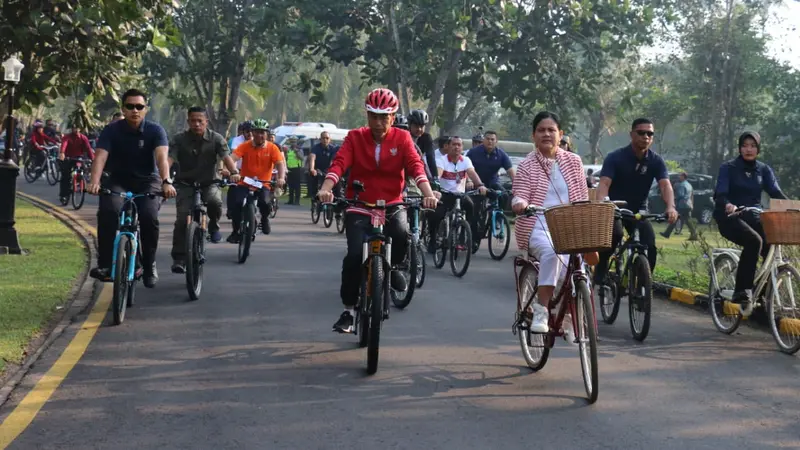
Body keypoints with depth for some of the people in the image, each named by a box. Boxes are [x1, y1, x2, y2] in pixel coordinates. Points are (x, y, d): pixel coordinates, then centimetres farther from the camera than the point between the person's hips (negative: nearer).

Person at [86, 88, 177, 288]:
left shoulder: (155, 130, -11)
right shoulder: (112, 130, -9)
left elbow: (162, 157, -27)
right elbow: (100, 156, -22)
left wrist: (166, 182, -46)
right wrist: (94, 182, -41)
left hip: (147, 181, -1)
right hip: (119, 180, 1)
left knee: (149, 217, -28)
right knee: (107, 211, -30)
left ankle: (149, 265, -6)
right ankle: (105, 264, -22)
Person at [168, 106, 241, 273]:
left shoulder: (216, 138, -5)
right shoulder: (179, 140, -6)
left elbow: (226, 157, -18)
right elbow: (169, 158, -19)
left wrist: (234, 172, -39)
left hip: (209, 183, 0)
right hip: (186, 184, 0)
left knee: (215, 202, -31)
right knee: (182, 219, -14)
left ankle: (213, 225, 3)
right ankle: (179, 259, -7)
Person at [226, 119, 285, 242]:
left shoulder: (272, 148, -3)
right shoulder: (245, 146, -4)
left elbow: (280, 163, -13)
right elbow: (233, 158, -17)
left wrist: (281, 178, -33)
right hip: (244, 184, 0)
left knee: (265, 203, -28)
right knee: (235, 203, -22)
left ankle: (264, 218, 9)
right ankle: (236, 231, 1)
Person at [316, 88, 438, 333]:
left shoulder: (402, 138, -1)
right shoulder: (355, 137, -2)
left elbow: (415, 165, -14)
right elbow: (339, 163, -16)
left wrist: (428, 193, -32)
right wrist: (326, 188, -35)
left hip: (392, 206, 0)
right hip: (360, 207, 0)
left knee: (402, 235, -30)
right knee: (354, 255, -16)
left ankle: (391, 267, 5)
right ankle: (348, 311, 2)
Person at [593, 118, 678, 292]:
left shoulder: (656, 160, -7)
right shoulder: (615, 157, -15)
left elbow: (665, 185, -20)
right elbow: (604, 184, -26)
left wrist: (671, 207, -42)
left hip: (639, 210, 3)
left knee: (650, 247, -17)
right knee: (615, 234, -33)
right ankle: (600, 274, -15)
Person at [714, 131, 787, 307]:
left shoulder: (764, 170, 10)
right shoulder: (728, 168, -3)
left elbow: (776, 193, -4)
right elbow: (720, 195, -16)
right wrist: (728, 205, -40)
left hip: (753, 217, 4)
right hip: (730, 217, -4)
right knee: (754, 241, -33)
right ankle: (742, 291, -30)